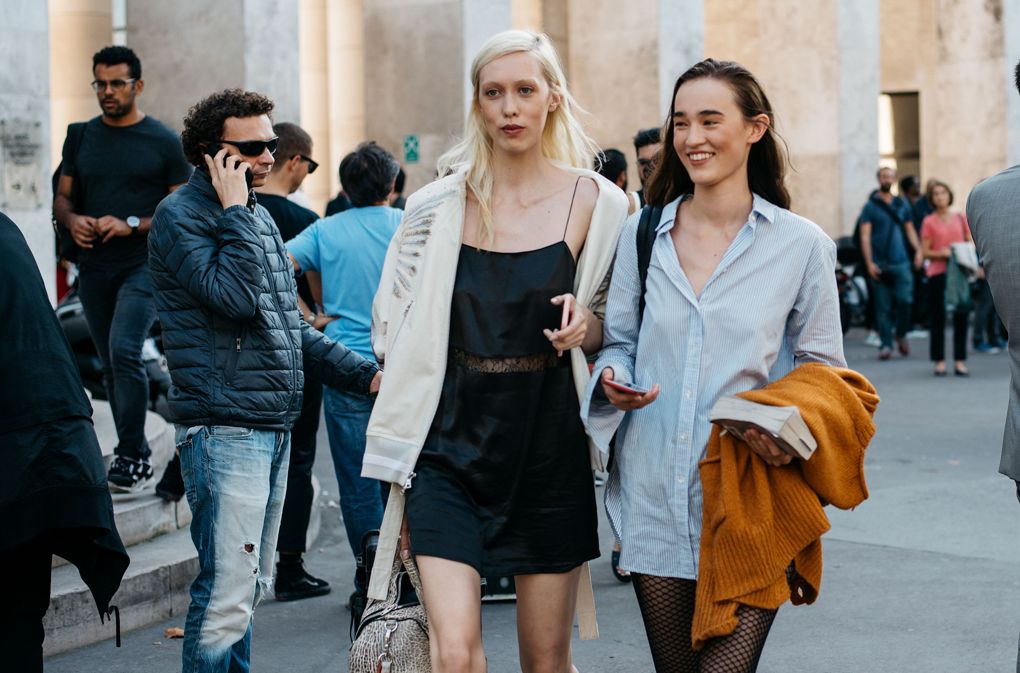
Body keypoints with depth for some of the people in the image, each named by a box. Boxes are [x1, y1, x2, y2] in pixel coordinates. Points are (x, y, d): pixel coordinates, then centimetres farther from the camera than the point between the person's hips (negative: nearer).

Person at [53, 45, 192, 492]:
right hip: (94, 267, 5)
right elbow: (62, 197, 16)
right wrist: (72, 220, -7)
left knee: (123, 351, -22)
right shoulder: (80, 137, 11)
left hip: (142, 266, -5)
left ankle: (132, 455, -13)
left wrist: (131, 224, -17)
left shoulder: (164, 142, -2)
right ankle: (134, 456, 22)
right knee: (110, 364, 11)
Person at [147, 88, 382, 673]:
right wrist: (234, 210, -16)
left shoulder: (260, 217, 17)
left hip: (275, 427, 9)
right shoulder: (180, 217, -8)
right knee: (227, 593, -11)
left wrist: (362, 372, 15)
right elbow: (236, 296, -23)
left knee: (252, 587, 14)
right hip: (224, 430, -9)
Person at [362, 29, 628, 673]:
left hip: (550, 448, 0)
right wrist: (401, 466, 5)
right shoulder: (438, 205, 2)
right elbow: (397, 330, 10)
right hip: (450, 449, 0)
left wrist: (583, 326, -14)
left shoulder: (596, 203, 0)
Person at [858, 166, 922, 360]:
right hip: (879, 264, -2)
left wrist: (918, 250, 0)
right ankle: (885, 345, 5)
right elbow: (865, 236, -2)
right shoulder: (870, 206, 3)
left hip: (901, 262, 2)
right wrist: (869, 263, -11)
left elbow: (910, 229, 17)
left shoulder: (902, 205, 14)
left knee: (905, 299, -10)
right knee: (883, 307, -1)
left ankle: (901, 334, 13)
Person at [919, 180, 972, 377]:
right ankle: (939, 361, 9)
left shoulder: (961, 218, 9)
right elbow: (924, 252, 1)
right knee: (938, 318, 1)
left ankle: (960, 361, 8)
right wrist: (941, 253, -17)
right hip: (937, 272, -2)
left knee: (961, 316, 1)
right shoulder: (929, 222, 3)